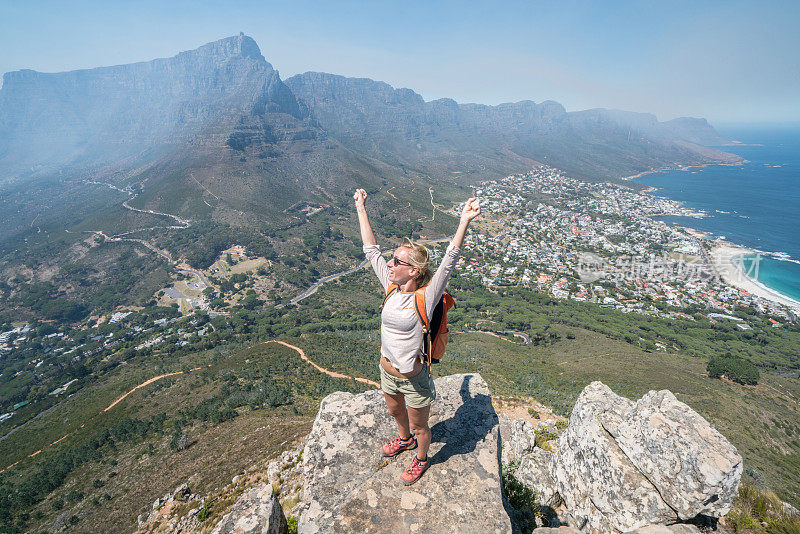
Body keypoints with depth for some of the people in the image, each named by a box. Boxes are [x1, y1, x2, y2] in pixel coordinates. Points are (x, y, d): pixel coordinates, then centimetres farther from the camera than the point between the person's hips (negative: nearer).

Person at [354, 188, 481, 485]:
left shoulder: (426, 298, -25)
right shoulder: (391, 288, -11)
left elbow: (449, 261, -38)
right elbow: (371, 250, -4)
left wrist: (464, 221, -49)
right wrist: (361, 209, 0)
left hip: (414, 380, -5)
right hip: (387, 372, 6)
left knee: (419, 426, 21)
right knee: (395, 412, 32)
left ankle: (421, 459, 52)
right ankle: (404, 440, 64)